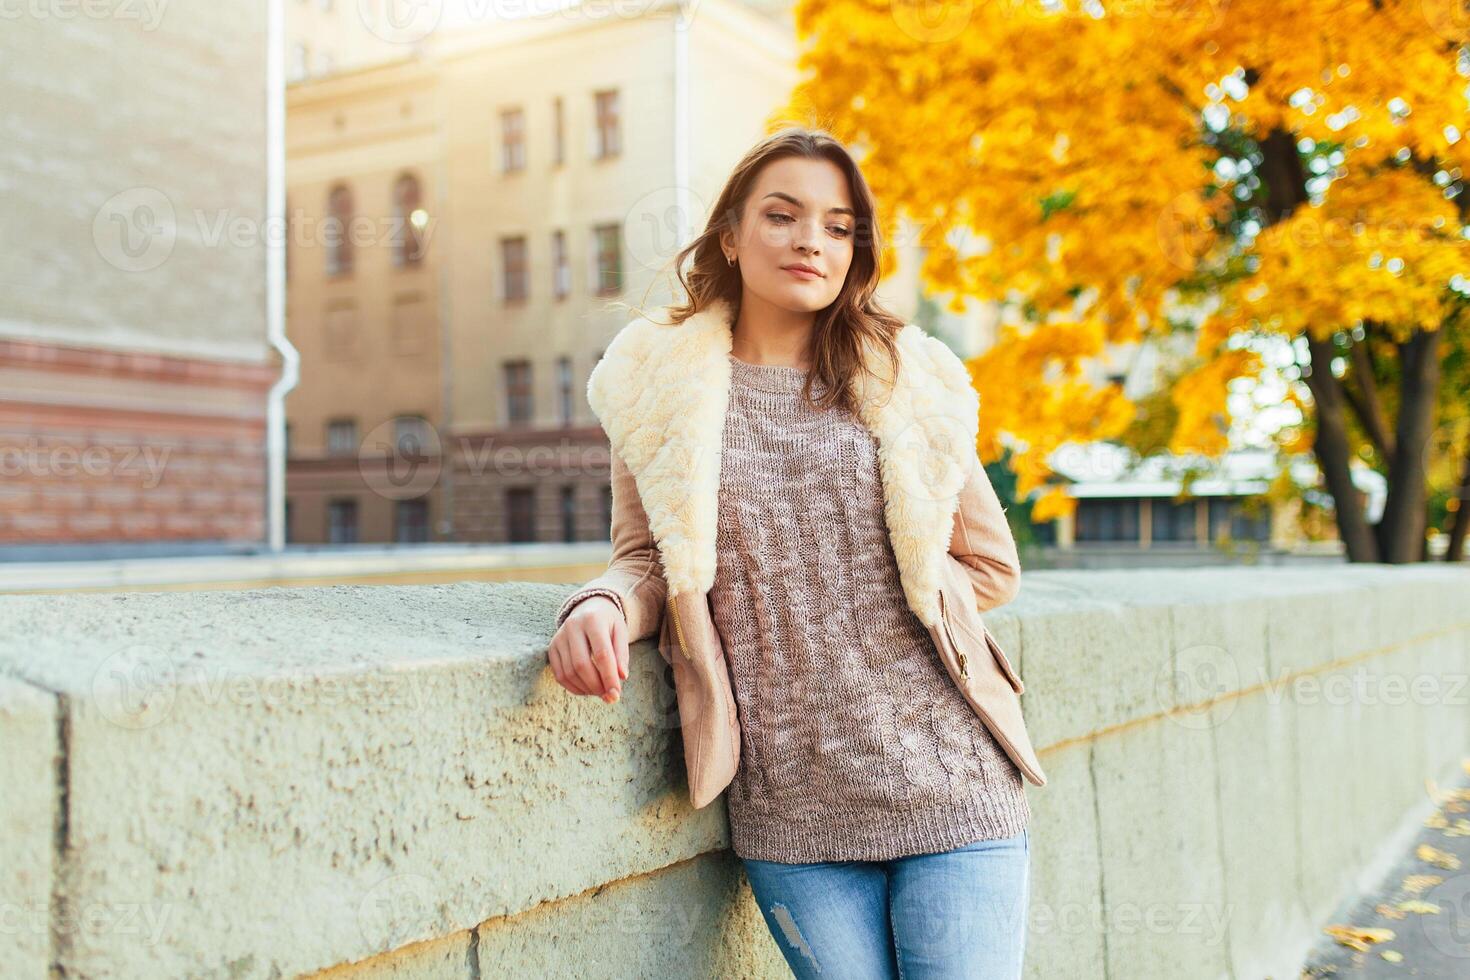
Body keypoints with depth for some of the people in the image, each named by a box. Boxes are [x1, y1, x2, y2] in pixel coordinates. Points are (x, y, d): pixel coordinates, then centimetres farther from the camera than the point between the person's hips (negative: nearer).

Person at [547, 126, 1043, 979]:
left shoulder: (910, 382, 6)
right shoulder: (663, 387, 6)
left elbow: (992, 567, 12)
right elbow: (649, 559, 7)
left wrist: (857, 597, -1)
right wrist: (603, 604, -15)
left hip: (950, 789, 1)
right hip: (790, 812, 0)